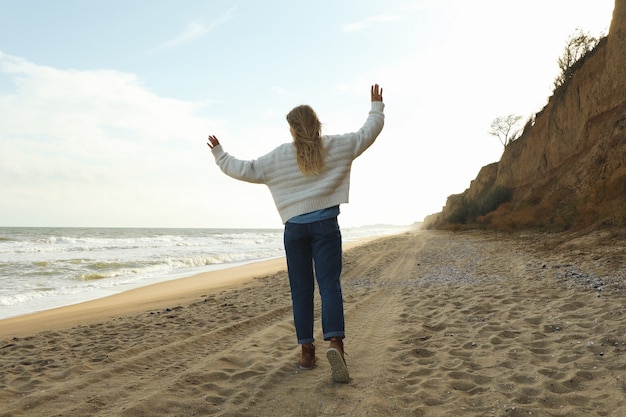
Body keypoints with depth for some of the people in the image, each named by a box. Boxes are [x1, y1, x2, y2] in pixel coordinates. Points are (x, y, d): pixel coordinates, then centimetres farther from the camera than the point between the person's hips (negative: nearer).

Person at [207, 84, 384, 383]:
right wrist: (377, 106, 28)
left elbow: (245, 170, 5)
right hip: (326, 224, 0)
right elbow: (369, 132, 12)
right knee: (330, 284, -5)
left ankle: (307, 351, 10)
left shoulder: (278, 157, 1)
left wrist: (220, 155, 20)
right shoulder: (337, 146, 2)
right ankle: (335, 342, -25)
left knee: (301, 290, 7)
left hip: (295, 227, 1)